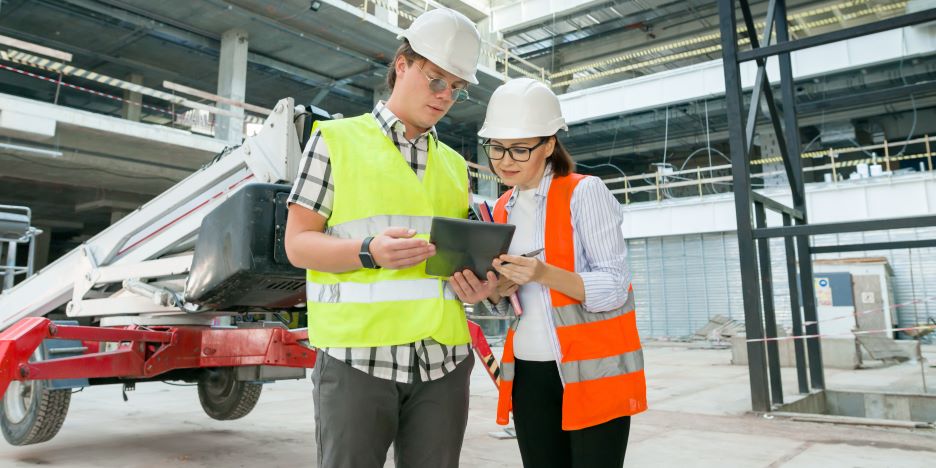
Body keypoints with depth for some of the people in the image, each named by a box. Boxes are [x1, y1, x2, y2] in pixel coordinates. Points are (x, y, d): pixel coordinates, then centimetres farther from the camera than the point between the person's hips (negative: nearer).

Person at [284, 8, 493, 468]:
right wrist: (369, 253, -19)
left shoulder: (455, 165, 18)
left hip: (444, 359, 5)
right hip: (357, 354, -4)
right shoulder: (336, 139, 4)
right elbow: (298, 244, -1)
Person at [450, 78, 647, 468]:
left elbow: (615, 288, -13)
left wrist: (544, 274, -27)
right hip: (529, 373, 6)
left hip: (592, 370, -5)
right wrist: (490, 290, -6)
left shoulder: (585, 192, -9)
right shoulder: (503, 209, 10)